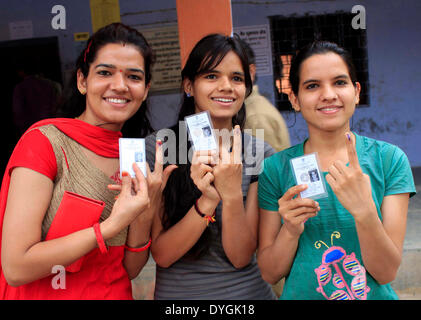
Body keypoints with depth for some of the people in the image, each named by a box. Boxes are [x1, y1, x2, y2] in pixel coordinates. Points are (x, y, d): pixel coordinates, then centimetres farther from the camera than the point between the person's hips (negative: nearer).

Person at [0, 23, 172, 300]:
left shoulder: (135, 158, -1)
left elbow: (130, 270, 1)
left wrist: (144, 217, -16)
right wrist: (113, 224, -23)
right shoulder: (44, 140, -15)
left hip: (116, 294, 4)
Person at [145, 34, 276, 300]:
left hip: (248, 290, 1)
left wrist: (232, 195, -28)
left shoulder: (261, 153, -9)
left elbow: (241, 257, -12)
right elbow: (161, 255, -14)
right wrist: (208, 201, -28)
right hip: (176, 291, -1)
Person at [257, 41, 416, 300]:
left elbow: (387, 273, -9)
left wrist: (364, 211, -24)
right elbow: (269, 273, -1)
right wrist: (291, 230, -18)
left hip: (374, 295, 0)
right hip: (300, 295, 0)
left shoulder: (390, 159, -5)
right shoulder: (276, 169, -4)